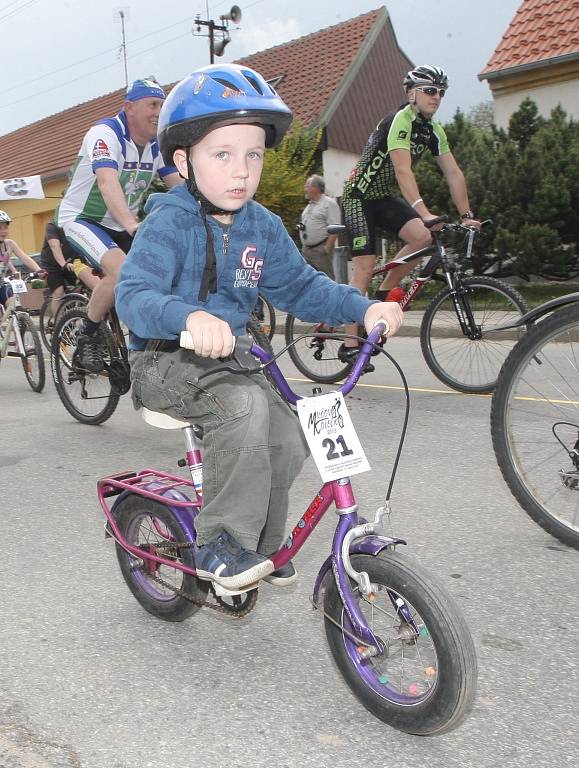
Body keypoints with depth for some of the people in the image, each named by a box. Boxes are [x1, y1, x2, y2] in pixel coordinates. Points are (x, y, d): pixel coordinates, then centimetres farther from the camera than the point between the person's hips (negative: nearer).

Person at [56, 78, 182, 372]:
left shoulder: (158, 145, 0)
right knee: (121, 271, -32)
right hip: (80, 219, -7)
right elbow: (107, 182, -37)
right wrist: (132, 225, -53)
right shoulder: (105, 133, -20)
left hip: (120, 226, 7)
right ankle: (87, 337, -12)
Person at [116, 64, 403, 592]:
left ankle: (262, 543, 17)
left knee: (288, 436, -8)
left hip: (227, 356, 6)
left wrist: (363, 307, -8)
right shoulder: (169, 222, -16)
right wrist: (190, 317, -49)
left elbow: (299, 285, 8)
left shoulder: (262, 227, 3)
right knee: (244, 404, -33)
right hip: (164, 361, -6)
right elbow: (133, 296, -28)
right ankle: (219, 543, -17)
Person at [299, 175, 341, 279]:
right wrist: (304, 245, 16)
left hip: (321, 249, -9)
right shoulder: (309, 205, 21)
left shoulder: (329, 203, -7)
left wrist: (327, 247, -22)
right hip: (306, 249, 9)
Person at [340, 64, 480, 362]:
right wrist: (424, 214, -44)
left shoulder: (434, 131, 3)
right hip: (360, 196, -7)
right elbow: (403, 171, -34)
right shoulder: (399, 121, -21)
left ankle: (385, 293, 2)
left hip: (386, 197, 7)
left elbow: (453, 173, 3)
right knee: (364, 269, -13)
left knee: (422, 237, -20)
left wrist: (467, 215, -6)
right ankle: (349, 345, -8)